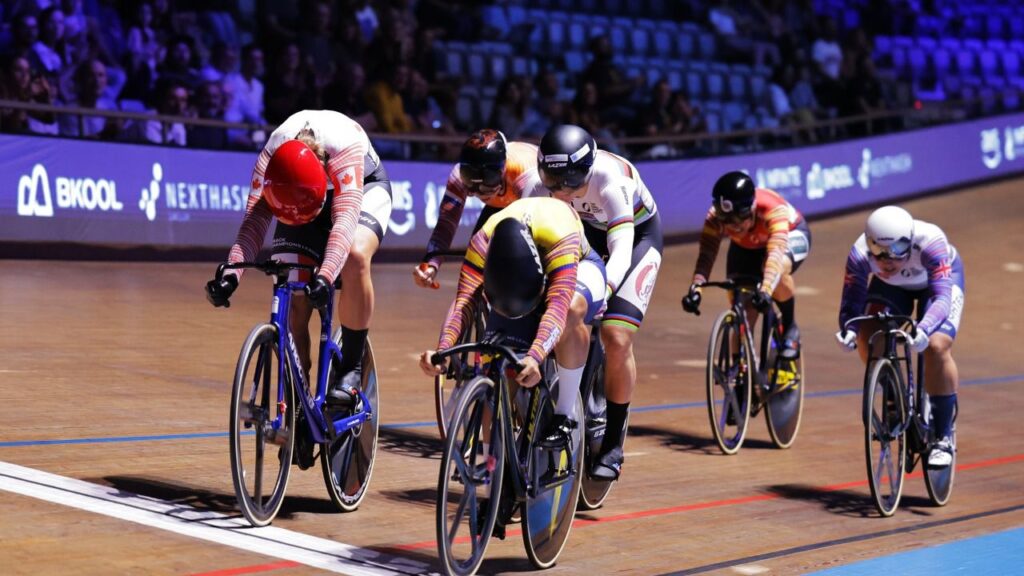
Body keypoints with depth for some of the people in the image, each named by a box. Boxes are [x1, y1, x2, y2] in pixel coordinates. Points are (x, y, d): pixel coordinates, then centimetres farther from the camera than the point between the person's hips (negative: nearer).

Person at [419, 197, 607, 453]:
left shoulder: (560, 238, -45)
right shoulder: (483, 241, -36)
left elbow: (557, 306, -54)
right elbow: (463, 300, -41)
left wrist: (535, 357, -70)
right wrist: (442, 349, -58)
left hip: (577, 266, -3)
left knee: (571, 308, -41)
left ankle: (565, 413, -24)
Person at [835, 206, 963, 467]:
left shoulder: (930, 242, -43)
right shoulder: (860, 254, -35)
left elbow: (942, 296, -48)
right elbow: (851, 302, -32)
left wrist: (923, 329, -67)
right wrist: (848, 329, -54)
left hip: (942, 277, -3)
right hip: (892, 286, 3)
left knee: (937, 346, -26)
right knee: (867, 340, -22)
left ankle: (944, 437, -13)